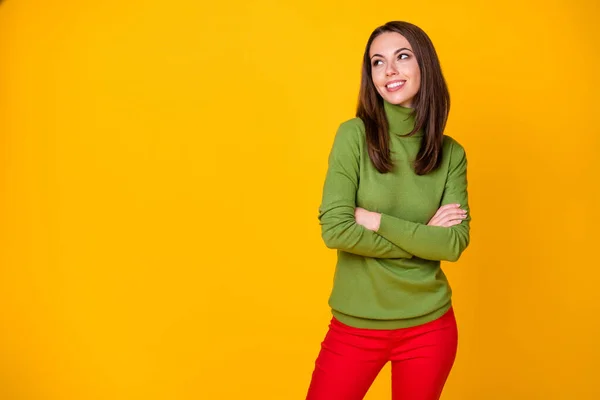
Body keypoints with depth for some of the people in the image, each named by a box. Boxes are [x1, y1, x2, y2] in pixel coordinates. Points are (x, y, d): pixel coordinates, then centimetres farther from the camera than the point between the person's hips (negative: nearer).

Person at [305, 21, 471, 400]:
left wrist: (376, 220, -16)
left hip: (429, 327, 2)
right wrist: (422, 239, -11)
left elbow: (455, 243, -9)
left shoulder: (451, 154, 0)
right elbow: (335, 229, -16)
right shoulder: (354, 135, -8)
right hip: (356, 326, -2)